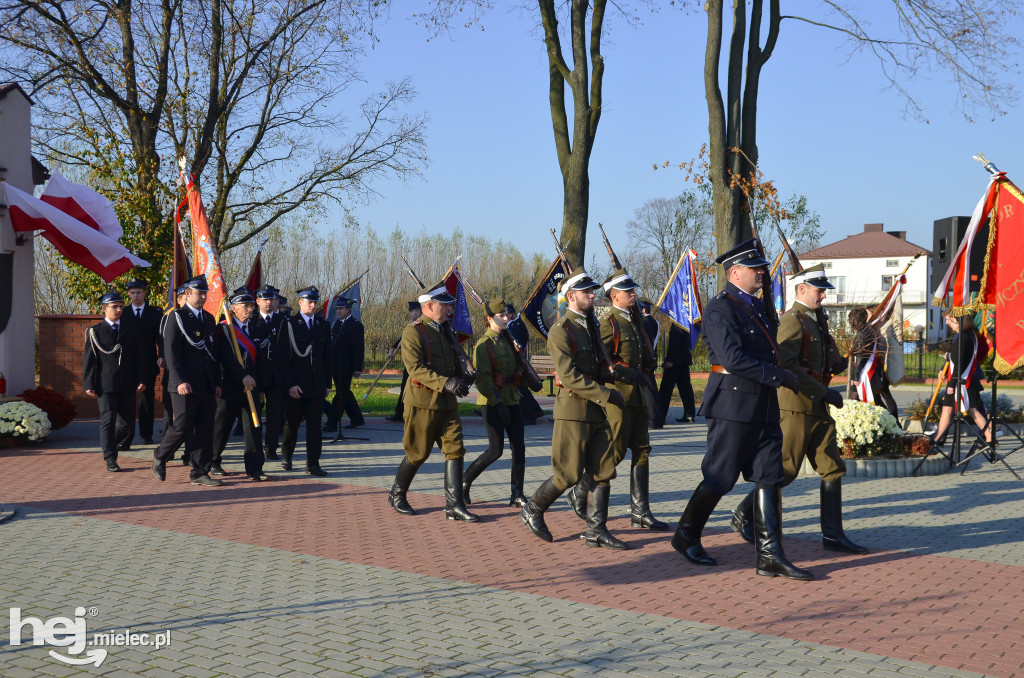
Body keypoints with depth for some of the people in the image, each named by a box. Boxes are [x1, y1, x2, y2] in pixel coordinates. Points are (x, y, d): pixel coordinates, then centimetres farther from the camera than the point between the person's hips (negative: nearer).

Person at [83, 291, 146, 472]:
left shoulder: (130, 331, 14)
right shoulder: (94, 332, 3)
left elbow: (137, 359, 13)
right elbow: (89, 360, 0)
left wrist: (140, 380, 2)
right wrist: (89, 385, -7)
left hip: (127, 385, 4)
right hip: (105, 385, -4)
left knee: (127, 419, 9)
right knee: (108, 420, -5)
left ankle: (108, 442, 36)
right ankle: (110, 459, 0)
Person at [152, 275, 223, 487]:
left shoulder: (208, 319, 16)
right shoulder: (176, 318, -4)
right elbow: (171, 352, -10)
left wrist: (217, 382, 14)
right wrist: (180, 381, -18)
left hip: (207, 386, 6)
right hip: (186, 386, -6)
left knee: (205, 430, 4)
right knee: (182, 427, -5)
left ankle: (199, 473, 10)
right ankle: (160, 457, 20)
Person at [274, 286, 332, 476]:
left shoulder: (323, 325, 11)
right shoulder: (288, 324, -2)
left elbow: (327, 357, 14)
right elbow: (282, 358, -6)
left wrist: (327, 383, 8)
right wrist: (290, 384, -13)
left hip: (316, 386, 3)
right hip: (295, 386, -3)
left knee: (314, 425, 0)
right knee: (291, 423, 8)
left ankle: (313, 464, 3)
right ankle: (286, 456, 29)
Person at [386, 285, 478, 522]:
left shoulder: (446, 333, 15)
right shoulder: (413, 332, -10)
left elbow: (456, 364, 25)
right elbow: (415, 368, -21)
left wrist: (463, 380, 3)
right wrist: (445, 383, -29)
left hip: (447, 403, 7)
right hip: (423, 402, -7)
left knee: (455, 449, -2)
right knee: (418, 454, 2)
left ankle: (454, 505, -1)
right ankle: (397, 495, 23)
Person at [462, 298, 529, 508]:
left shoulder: (508, 340, 11)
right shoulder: (483, 345, -11)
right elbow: (482, 379, -16)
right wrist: (497, 403, -22)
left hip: (511, 399, 7)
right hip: (492, 402, -7)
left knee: (519, 447, 2)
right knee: (495, 450, -6)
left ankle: (517, 494, 9)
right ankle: (464, 483, 11)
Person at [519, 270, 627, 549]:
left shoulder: (589, 327, 16)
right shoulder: (561, 331, -12)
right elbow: (569, 377, -20)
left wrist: (608, 374, 4)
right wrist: (605, 395, -20)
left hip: (595, 411, 8)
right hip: (573, 411, -8)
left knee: (603, 470, 5)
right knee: (569, 474, -3)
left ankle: (596, 530, 9)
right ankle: (532, 511, 17)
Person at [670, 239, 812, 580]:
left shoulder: (756, 306, 17)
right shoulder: (720, 309, -12)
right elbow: (734, 359, -22)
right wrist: (783, 377, -18)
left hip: (763, 408, 8)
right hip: (734, 406, -8)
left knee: (770, 478, 3)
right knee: (720, 478, 0)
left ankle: (770, 556, 5)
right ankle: (686, 536, 20)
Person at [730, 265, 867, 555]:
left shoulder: (818, 320, 17)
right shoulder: (792, 320, -12)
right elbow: (786, 365, -22)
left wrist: (844, 361, 2)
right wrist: (823, 392, -22)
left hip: (818, 409, 9)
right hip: (796, 407, -9)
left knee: (833, 469, 5)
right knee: (785, 470, -3)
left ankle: (833, 534, 9)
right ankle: (744, 515, 13)